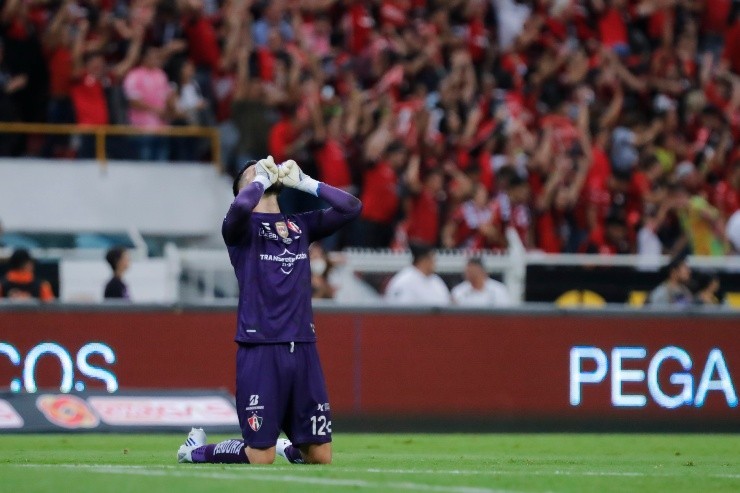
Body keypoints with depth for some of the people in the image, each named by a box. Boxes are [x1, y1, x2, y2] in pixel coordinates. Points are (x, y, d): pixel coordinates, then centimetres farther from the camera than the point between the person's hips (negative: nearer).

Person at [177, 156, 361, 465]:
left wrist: (304, 182, 8)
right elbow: (240, 207, -23)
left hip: (303, 348, 5)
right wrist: (262, 178, -5)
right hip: (259, 350, -5)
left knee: (321, 457, 4)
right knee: (260, 458, -4)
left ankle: (288, 447, 37)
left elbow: (352, 208, 10)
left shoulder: (300, 225, 17)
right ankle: (196, 450, 22)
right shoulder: (242, 227, 1)